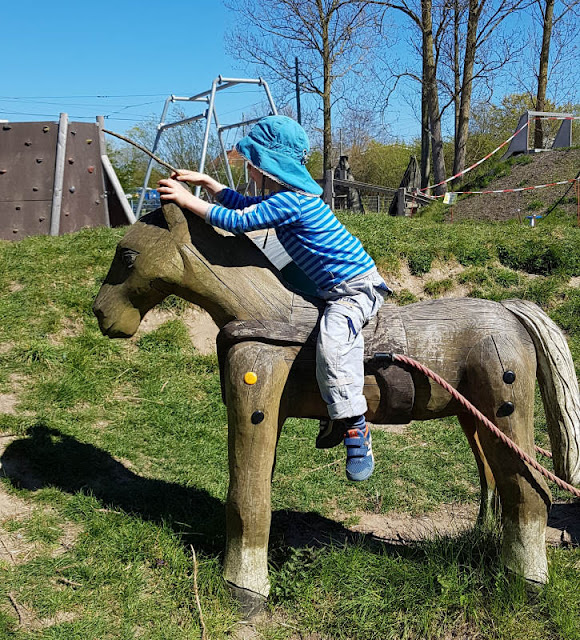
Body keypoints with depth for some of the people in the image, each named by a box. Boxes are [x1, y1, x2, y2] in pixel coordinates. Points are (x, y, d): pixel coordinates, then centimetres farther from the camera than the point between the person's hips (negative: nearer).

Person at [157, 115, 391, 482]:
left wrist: (189, 201, -14)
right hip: (334, 289, 11)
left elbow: (239, 222, -22)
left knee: (332, 339, -33)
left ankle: (355, 429, -26)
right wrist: (206, 182, 22)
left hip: (357, 286, -11)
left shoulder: (289, 201, -20)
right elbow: (246, 205, 26)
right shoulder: (289, 195, 12)